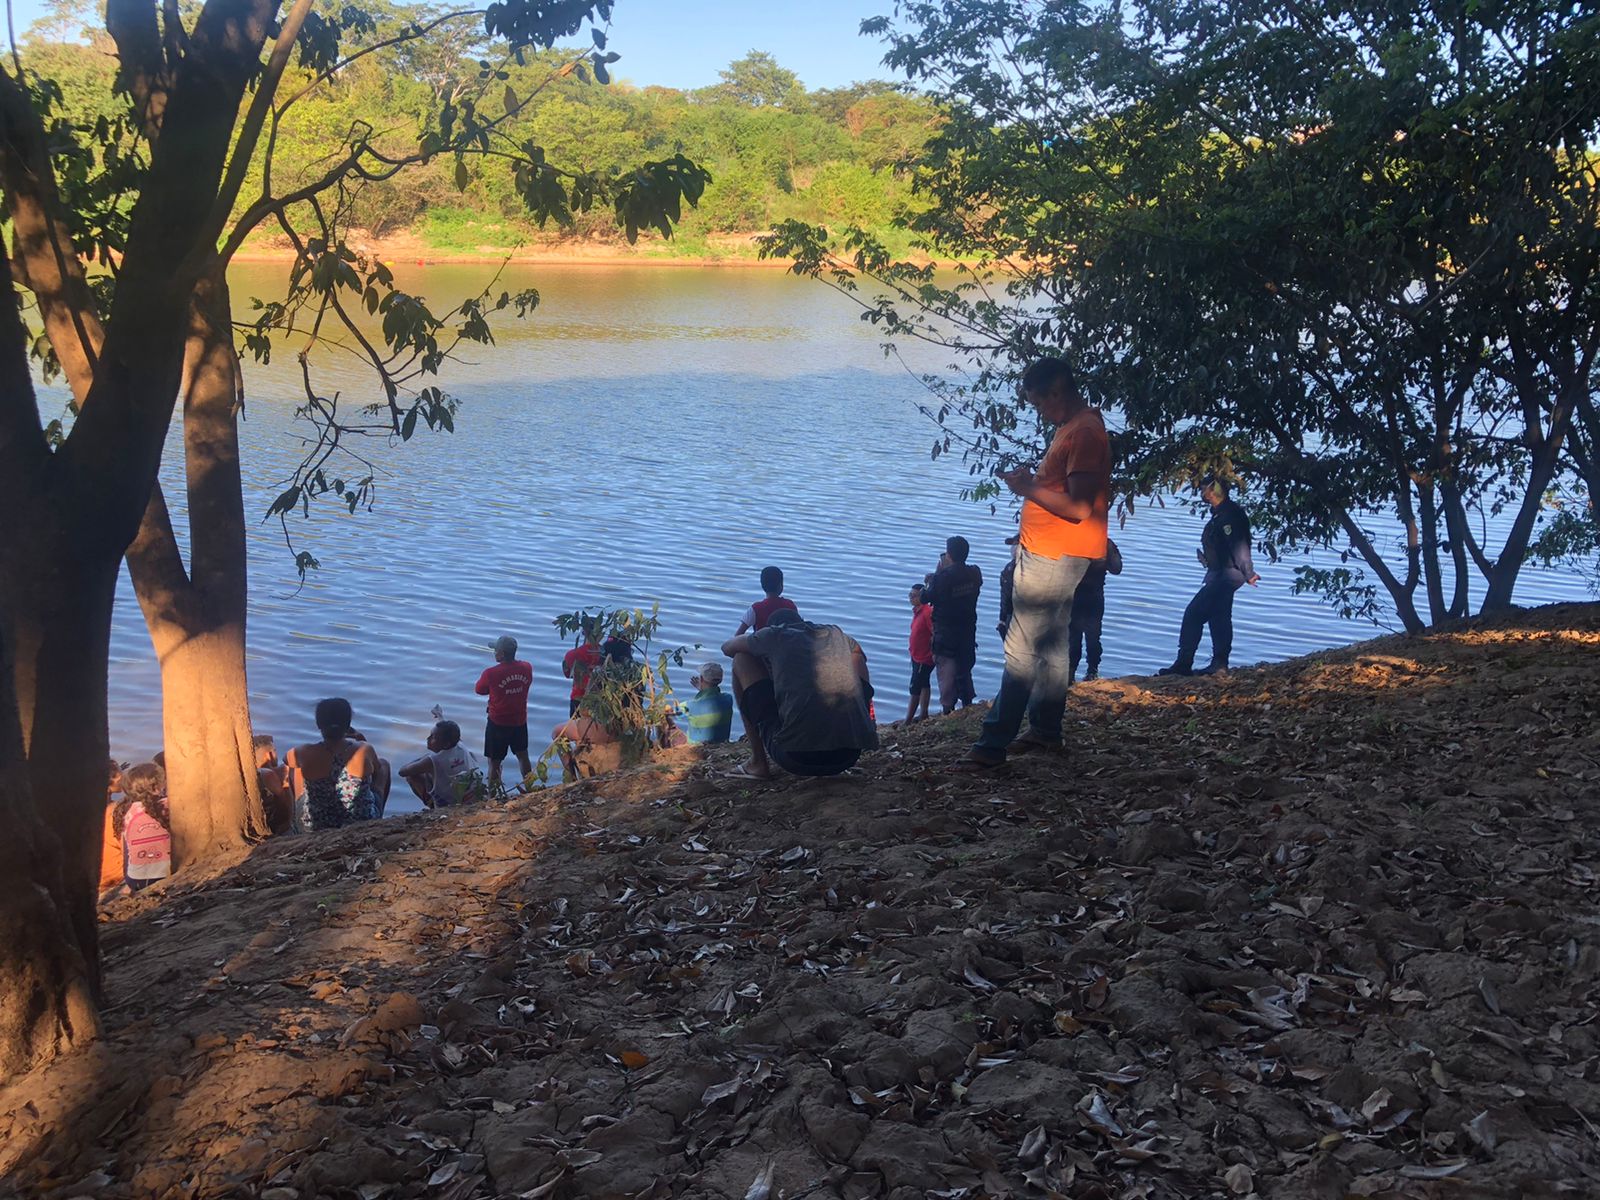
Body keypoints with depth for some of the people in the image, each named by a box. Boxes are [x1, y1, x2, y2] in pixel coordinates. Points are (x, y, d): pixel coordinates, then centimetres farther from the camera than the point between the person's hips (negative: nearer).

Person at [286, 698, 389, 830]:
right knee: (383, 764, 23)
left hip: (313, 828, 1)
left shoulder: (305, 754, -20)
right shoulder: (364, 751, -20)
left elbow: (287, 758, 6)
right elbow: (377, 768, 5)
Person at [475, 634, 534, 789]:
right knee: (523, 756, 23)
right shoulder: (527, 668, -10)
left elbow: (479, 690, -6)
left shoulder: (491, 673, -23)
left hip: (498, 724, -5)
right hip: (520, 721, 5)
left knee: (494, 762, 7)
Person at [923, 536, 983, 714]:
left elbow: (926, 598, -10)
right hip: (968, 631, 6)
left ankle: (948, 710, 2)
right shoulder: (974, 574, -5)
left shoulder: (943, 577, -22)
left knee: (946, 672, 1)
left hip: (945, 634, -6)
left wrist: (935, 574, 1)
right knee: (964, 670, 19)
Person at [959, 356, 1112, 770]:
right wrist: (1031, 482, 9)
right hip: (1049, 553, 11)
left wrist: (1030, 488, -19)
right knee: (1051, 645, 16)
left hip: (1053, 558, -11)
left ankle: (993, 744, -10)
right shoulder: (1072, 427, 15)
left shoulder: (1084, 432, -19)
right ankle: (1046, 731, 26)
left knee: (1021, 651, -11)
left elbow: (1079, 507, -25)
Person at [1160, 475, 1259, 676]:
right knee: (1219, 619, 15)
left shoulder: (1228, 515, -19)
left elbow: (1239, 546, -23)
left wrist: (1248, 574, -24)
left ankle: (1183, 664, -7)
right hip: (1222, 575, 11)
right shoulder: (1222, 513, 14)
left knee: (1193, 615, -10)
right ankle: (1219, 665, 20)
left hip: (1224, 576, -11)